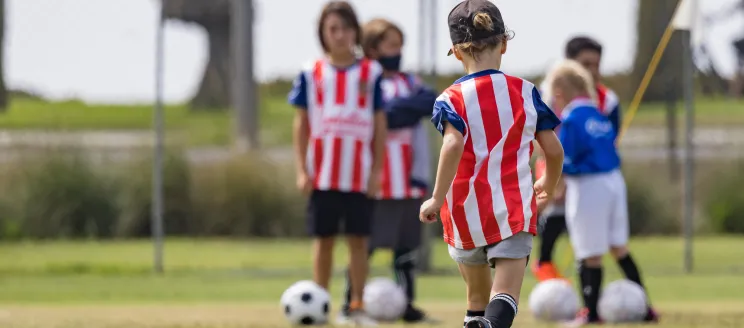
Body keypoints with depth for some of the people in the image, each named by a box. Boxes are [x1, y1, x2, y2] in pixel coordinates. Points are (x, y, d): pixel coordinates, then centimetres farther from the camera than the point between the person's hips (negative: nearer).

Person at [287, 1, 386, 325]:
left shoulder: (371, 73, 2)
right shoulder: (311, 74, 2)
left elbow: (380, 124, 4)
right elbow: (301, 124, 5)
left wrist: (376, 171, 0)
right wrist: (302, 170, -1)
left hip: (359, 174, 0)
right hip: (322, 174, 0)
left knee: (359, 239, 1)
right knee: (323, 238, 5)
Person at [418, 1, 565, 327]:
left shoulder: (452, 99, -3)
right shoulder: (526, 92, 5)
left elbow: (453, 144, -22)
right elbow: (554, 150, 8)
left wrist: (437, 199, -17)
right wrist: (548, 185, 28)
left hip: (466, 214, 1)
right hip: (514, 210, -1)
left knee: (477, 297, 21)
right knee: (505, 297, -14)